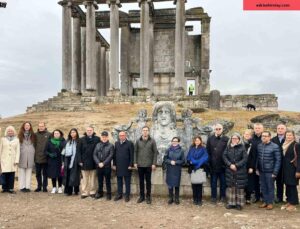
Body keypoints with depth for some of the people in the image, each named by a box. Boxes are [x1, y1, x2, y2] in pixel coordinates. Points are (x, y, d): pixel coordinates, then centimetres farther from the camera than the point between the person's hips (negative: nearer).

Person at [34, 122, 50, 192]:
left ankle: (44, 187, 17)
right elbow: (33, 144, 8)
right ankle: (39, 186, 24)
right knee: (38, 174, 12)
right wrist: (34, 154, 1)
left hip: (45, 158, -3)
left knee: (45, 173, 7)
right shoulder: (35, 135, 4)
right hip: (37, 158, 3)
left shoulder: (49, 135, -3)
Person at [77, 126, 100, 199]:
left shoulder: (97, 139, -3)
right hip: (84, 162, 1)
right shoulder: (82, 139, 0)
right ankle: (84, 192, 18)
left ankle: (92, 192, 21)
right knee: (85, 179, 9)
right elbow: (78, 150, 0)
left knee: (93, 178, 10)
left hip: (93, 162, 0)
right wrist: (80, 161, -6)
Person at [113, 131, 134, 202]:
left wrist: (130, 165, -11)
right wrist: (114, 164, 5)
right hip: (118, 166, 4)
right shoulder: (116, 143, 9)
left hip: (127, 166, -4)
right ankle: (119, 194, 22)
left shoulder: (130, 143, -5)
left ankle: (127, 195, 14)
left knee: (127, 181, 5)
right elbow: (114, 154, 10)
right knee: (119, 181, 11)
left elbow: (132, 155, -6)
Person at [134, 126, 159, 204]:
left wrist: (154, 163, -7)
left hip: (148, 165, -2)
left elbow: (155, 152, -2)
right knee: (141, 181, 10)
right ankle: (141, 196, 21)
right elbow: (135, 152, 6)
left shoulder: (152, 141, -2)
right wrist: (135, 162, 0)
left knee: (148, 181, 6)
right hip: (140, 165, 2)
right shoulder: (138, 141, 3)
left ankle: (148, 197, 17)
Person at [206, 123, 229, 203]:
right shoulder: (210, 138, 3)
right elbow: (208, 151, 2)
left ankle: (222, 196, 22)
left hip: (223, 165, 0)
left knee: (223, 182, 10)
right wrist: (209, 161, -4)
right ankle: (213, 197, 18)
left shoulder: (226, 139, 0)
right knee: (213, 182, 9)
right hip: (213, 165, 0)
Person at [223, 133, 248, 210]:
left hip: (240, 171, -2)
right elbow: (224, 156, 2)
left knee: (240, 187, 1)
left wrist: (236, 165, -14)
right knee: (230, 187, 6)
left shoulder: (242, 147, -2)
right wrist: (230, 165, -11)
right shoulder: (228, 147, 7)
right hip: (230, 170, 3)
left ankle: (239, 203, 12)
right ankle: (231, 203, 16)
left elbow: (245, 159, -7)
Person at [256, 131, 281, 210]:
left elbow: (278, 160, -10)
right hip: (261, 171, 5)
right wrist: (257, 169, 7)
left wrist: (275, 172, -13)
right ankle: (265, 201, 26)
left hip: (270, 171, -4)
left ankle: (270, 203, 20)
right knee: (263, 187, 13)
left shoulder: (275, 147, -11)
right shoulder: (259, 146, 4)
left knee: (270, 187, 7)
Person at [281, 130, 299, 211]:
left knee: (292, 186, -1)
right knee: (287, 185, 12)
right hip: (285, 169, 7)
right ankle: (289, 202, 23)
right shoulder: (284, 145, 11)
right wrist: (283, 169, 12)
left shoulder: (295, 145, -10)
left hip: (292, 169, -7)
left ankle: (293, 204, 9)